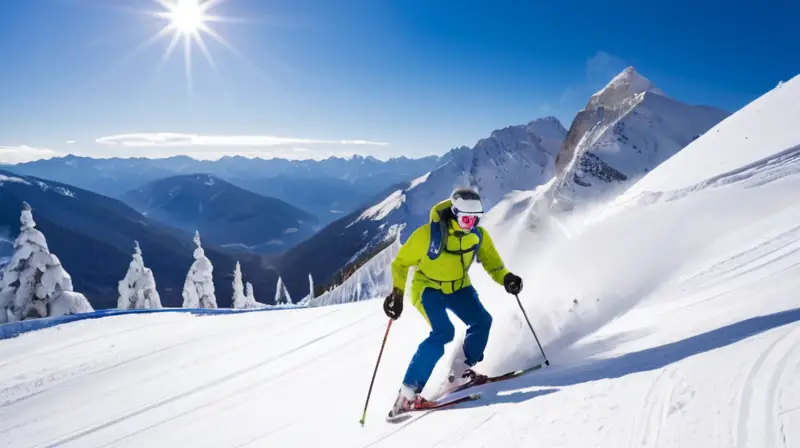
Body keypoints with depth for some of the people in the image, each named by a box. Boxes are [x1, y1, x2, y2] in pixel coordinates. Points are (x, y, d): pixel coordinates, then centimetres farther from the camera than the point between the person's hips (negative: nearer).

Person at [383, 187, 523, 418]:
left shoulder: (479, 235, -13)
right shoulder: (428, 233, -27)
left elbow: (491, 261, 1)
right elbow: (401, 263, -16)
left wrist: (506, 278, -19)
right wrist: (397, 293, -24)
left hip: (458, 287, 5)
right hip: (428, 288, -5)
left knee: (482, 321, -14)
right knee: (443, 332, -25)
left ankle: (460, 372, 6)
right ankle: (407, 392, -20)